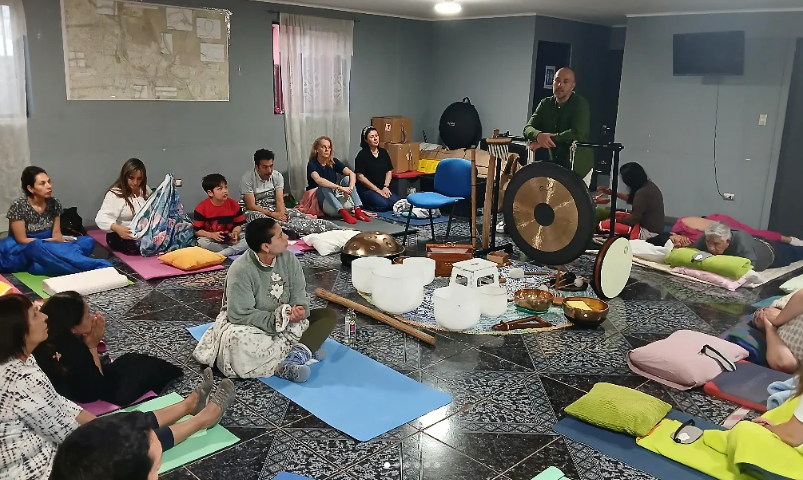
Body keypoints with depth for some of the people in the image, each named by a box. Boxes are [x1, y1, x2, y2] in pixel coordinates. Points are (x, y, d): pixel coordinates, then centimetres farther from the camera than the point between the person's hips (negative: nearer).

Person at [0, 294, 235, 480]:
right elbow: (66, 432, -20)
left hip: (40, 451, 8)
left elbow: (55, 403, 9)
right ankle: (204, 418, 24)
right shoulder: (24, 382, -32)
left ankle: (190, 404, 37)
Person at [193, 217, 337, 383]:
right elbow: (241, 315, -25)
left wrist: (300, 310, -28)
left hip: (286, 322, 5)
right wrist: (277, 319, -30)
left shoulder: (288, 258, -9)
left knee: (328, 315, -11)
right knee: (238, 342, -39)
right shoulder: (241, 271, -25)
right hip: (249, 325, -5)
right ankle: (304, 351, -30)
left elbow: (299, 294, -6)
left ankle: (299, 353, -32)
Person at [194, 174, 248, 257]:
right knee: (202, 242, -35)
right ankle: (236, 249, -23)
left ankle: (220, 255, -30)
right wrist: (212, 235, -25)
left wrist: (235, 233, -20)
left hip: (229, 238, 2)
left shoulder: (234, 204, -4)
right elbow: (197, 231, -8)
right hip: (211, 238, -2)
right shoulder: (202, 207, -11)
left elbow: (238, 224, 3)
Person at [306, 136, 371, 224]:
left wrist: (350, 188, -34)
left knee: (347, 179, -17)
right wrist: (340, 187, -43)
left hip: (334, 195, 5)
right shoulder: (312, 164, -16)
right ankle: (342, 212, -48)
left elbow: (352, 173, -13)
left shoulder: (334, 162, -2)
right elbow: (318, 180, -36)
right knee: (324, 186, -34)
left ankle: (358, 210, -32)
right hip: (317, 198, -5)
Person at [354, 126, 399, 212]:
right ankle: (365, 204, 1)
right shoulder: (362, 155, -7)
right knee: (383, 204, -28)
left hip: (383, 188, 6)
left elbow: (389, 171, 12)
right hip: (366, 189, -5)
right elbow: (360, 176, -12)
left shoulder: (383, 152, 10)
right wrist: (377, 190, -13)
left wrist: (386, 187, -5)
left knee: (396, 203, -18)